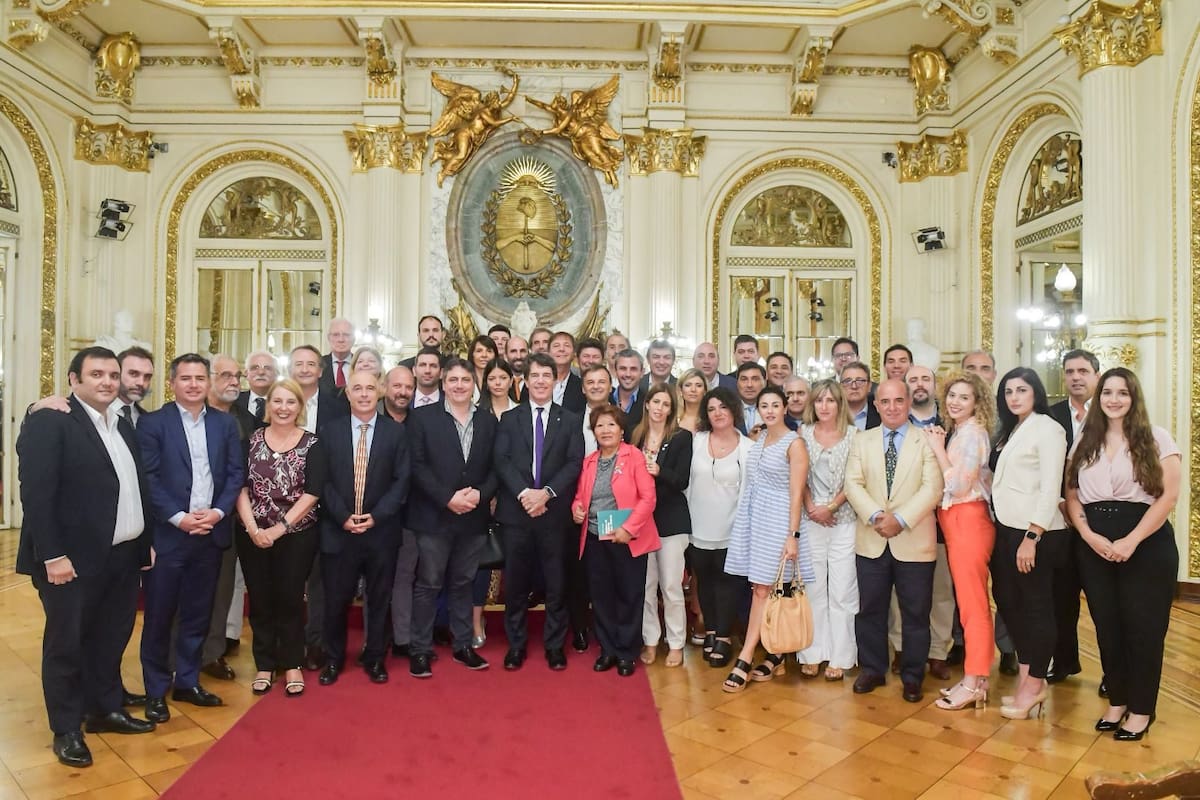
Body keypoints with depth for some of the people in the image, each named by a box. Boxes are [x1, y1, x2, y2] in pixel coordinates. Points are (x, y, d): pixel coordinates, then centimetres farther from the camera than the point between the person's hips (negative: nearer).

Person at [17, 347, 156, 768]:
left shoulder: (124, 426, 12)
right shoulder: (48, 422, -12)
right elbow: (36, 494, -17)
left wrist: (145, 542, 11)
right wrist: (53, 555, -21)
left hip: (123, 555, 7)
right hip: (73, 559, -7)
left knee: (111, 638, 17)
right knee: (65, 643, 8)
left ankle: (105, 709, 34)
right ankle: (66, 729, 23)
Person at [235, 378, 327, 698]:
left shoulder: (312, 444, -6)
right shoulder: (252, 440, 1)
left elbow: (312, 493, -11)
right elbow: (240, 487, -2)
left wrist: (280, 528, -17)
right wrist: (253, 528, -13)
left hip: (297, 535, -2)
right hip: (253, 535, 2)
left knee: (290, 599, 7)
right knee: (260, 600, 11)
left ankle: (292, 665, 24)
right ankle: (264, 665, 27)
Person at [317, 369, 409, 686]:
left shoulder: (395, 432, 1)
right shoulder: (329, 431, 4)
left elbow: (401, 480, -3)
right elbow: (323, 481, 0)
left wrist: (375, 516, -12)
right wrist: (343, 516, -11)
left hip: (381, 530, 0)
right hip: (338, 530, 0)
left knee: (378, 598, 10)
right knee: (336, 599, 8)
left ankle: (375, 658, 26)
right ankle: (333, 659, 28)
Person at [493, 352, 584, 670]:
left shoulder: (570, 420, 7)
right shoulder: (509, 419, 9)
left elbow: (574, 463, -2)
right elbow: (502, 462, -2)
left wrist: (546, 493, -15)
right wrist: (524, 493, -16)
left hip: (554, 512, 0)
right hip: (515, 512, 1)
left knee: (555, 584, 7)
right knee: (515, 584, 9)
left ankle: (555, 646, 21)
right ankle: (516, 645, 23)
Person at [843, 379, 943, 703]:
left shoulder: (926, 441, 1)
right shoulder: (862, 440, 9)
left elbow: (932, 488, -9)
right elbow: (853, 484, 0)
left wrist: (900, 519, -19)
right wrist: (876, 515, -15)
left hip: (914, 541, -2)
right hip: (871, 541, 2)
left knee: (915, 612, 7)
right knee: (870, 609, 10)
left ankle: (912, 677, 23)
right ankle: (872, 670, 26)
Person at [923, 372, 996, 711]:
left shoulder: (972, 432, -13)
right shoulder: (955, 431, 14)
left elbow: (960, 486, -16)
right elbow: (948, 484, 10)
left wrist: (938, 449, -11)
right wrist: (939, 447, 1)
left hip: (968, 521, -9)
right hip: (954, 521, 9)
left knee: (972, 603, -3)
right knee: (968, 601, 13)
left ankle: (974, 682, 5)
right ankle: (975, 677, 21)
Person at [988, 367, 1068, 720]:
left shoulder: (1047, 428, -9)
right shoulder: (1010, 431, 15)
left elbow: (1050, 488, -16)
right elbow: (1003, 482, 12)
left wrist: (1031, 537, -19)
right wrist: (1008, 533, 7)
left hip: (1036, 533, -8)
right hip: (1007, 530, 8)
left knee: (1037, 606, 3)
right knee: (1009, 600, 13)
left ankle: (1034, 684, 14)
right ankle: (1027, 676, 26)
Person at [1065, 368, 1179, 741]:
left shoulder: (1156, 438, -1)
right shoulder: (1085, 440, 9)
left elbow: (1169, 495, -8)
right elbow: (1072, 494, 7)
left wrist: (1131, 541, -15)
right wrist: (1089, 535, -9)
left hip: (1146, 544, -3)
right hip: (1095, 546, 3)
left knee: (1143, 628, 6)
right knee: (1107, 627, 11)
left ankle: (1140, 709, 20)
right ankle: (1116, 701, 26)